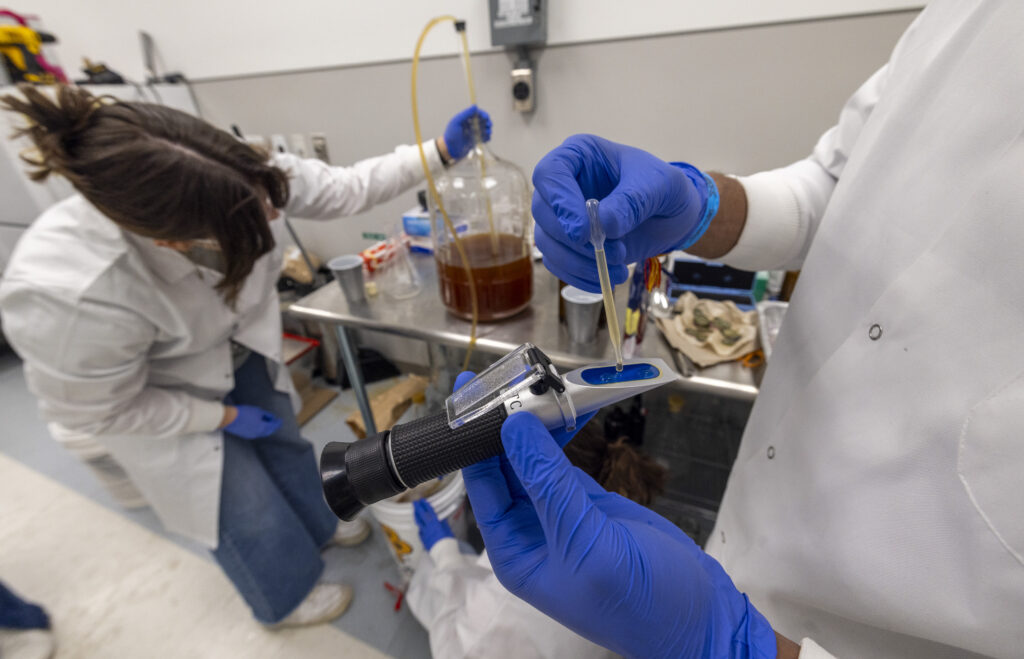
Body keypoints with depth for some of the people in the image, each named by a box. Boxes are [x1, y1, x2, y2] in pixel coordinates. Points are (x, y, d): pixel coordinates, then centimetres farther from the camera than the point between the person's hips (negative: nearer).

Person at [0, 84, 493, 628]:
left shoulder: (238, 180, -31)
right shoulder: (73, 299, -41)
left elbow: (345, 188, -19)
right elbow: (100, 412, -23)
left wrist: (441, 150, -24)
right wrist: (225, 417, -13)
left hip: (239, 353, 5)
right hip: (157, 402, -4)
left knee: (285, 444, 25)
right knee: (247, 511, 12)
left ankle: (318, 525, 58)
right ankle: (286, 597, 48)